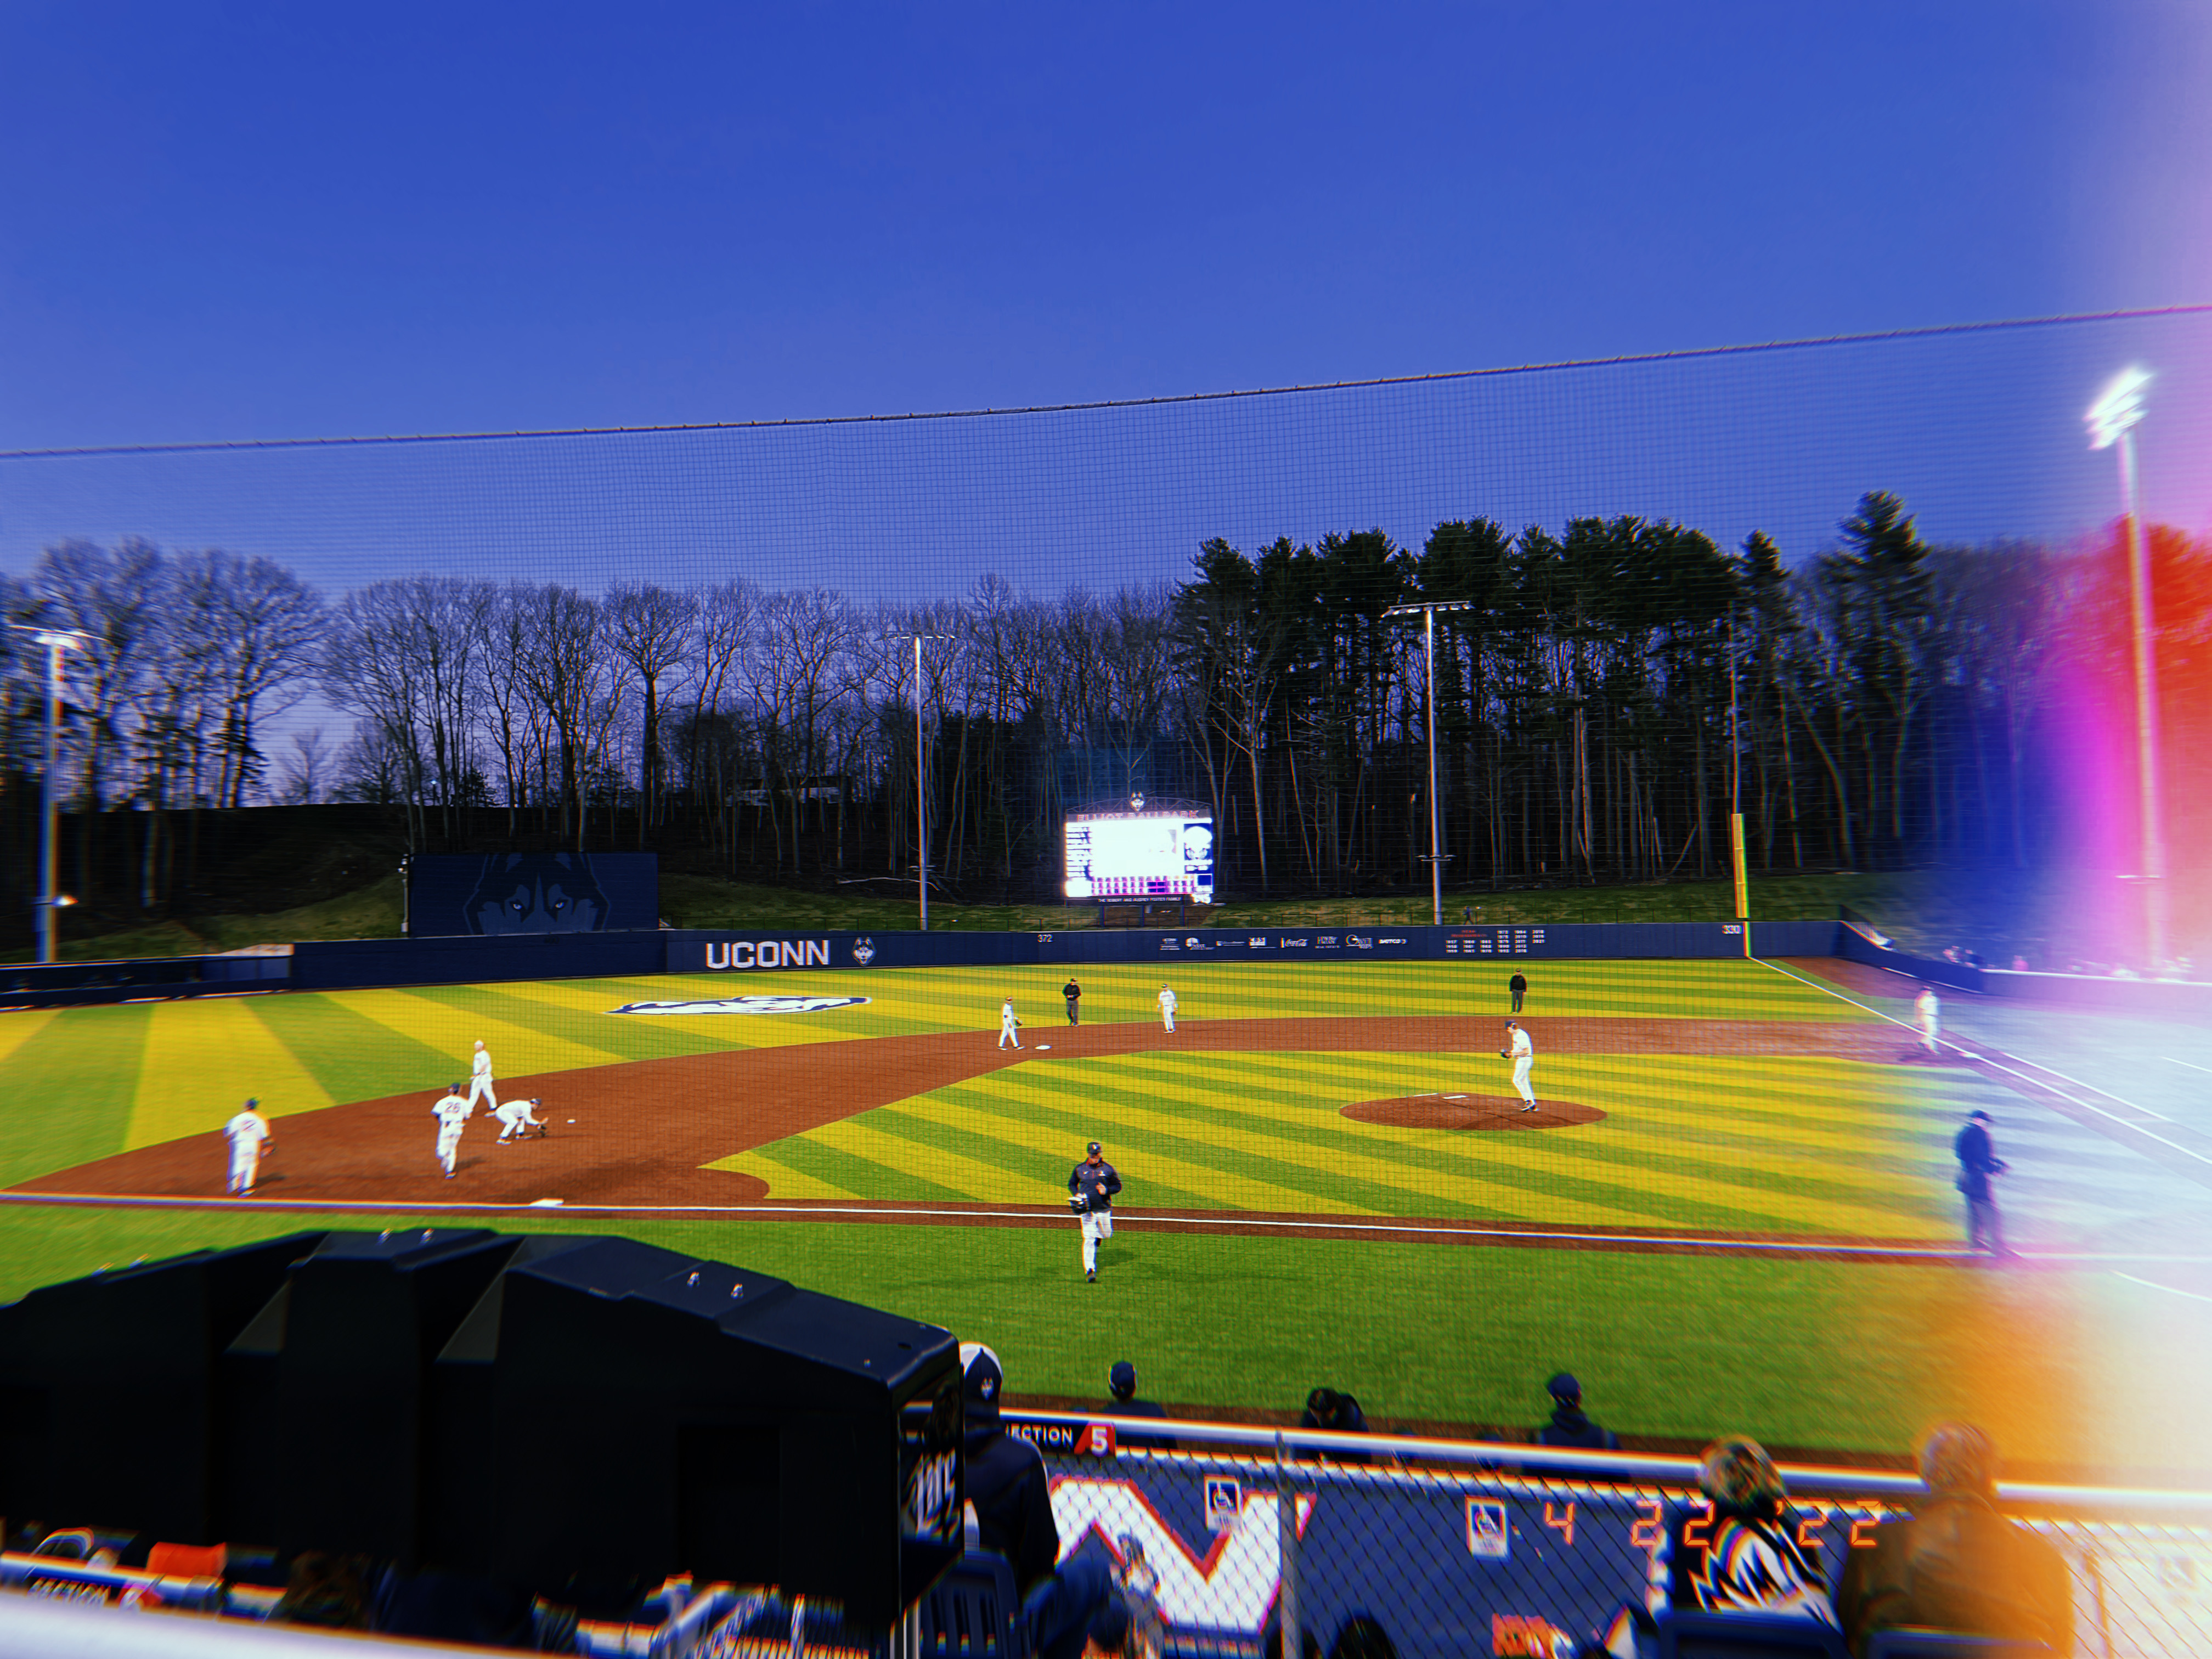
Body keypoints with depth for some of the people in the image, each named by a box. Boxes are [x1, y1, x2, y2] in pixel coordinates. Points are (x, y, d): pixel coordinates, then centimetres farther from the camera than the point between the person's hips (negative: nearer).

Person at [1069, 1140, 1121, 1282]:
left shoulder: (1108, 1169, -2)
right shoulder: (1079, 1169, 2)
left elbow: (1118, 1186, 5)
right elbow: (1072, 1184, 15)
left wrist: (1107, 1190, -14)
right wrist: (1076, 1195, -4)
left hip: (1104, 1209, 1)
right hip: (1087, 1210, -1)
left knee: (1106, 1234, 14)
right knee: (1089, 1239, -9)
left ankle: (1095, 1249, 48)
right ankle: (1089, 1270, -10)